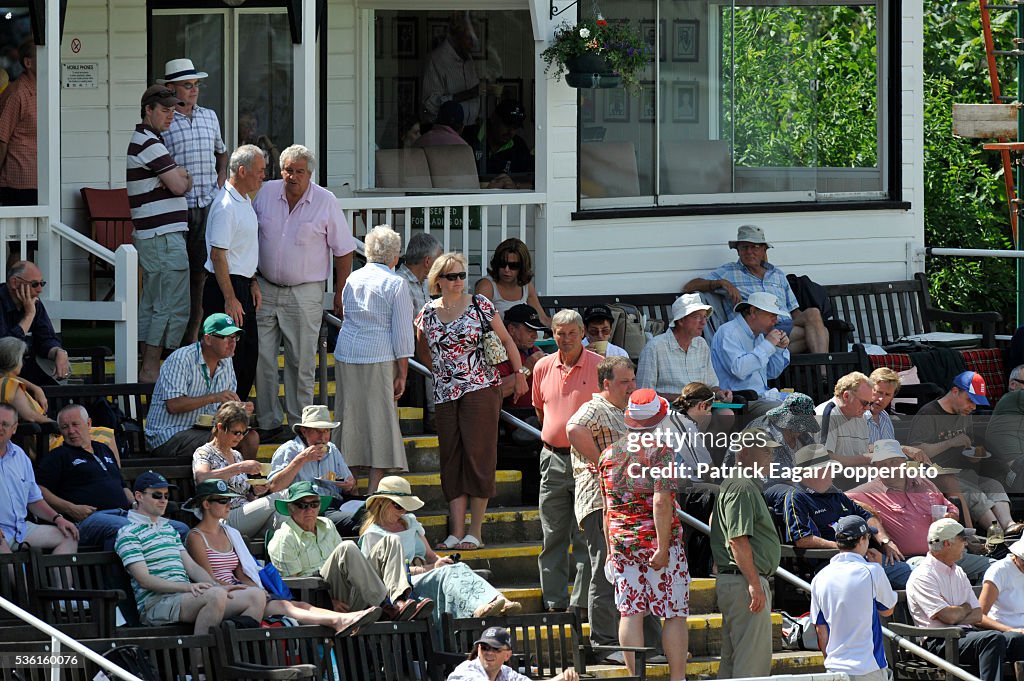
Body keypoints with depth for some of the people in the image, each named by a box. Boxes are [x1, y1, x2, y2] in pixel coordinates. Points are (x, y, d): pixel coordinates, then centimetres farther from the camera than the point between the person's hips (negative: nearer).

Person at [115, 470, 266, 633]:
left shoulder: (169, 528, 27)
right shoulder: (128, 533, 0)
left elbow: (191, 566, 23)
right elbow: (144, 580, -11)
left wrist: (219, 587, 4)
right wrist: (187, 586, -21)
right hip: (156, 603, -8)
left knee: (256, 596, -7)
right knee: (215, 595, -36)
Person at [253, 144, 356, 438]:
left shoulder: (325, 202, -6)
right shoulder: (265, 193, 1)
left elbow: (343, 250, 0)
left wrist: (340, 293, -1)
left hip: (304, 292, -3)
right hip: (264, 289, 3)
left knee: (301, 361, 3)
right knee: (261, 357, 1)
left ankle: (300, 422, 13)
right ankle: (267, 421, 11)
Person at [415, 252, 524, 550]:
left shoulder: (479, 305, -1)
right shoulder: (428, 313, 8)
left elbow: (506, 340, 7)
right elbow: (423, 351, 24)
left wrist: (519, 373, 7)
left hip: (481, 389, -4)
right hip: (445, 394, 4)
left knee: (478, 455, -7)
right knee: (451, 459, 1)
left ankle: (475, 532, -4)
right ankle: (456, 532, 1)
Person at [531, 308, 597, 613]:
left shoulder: (599, 366, -5)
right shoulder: (543, 368, 8)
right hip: (553, 459, 4)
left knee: (585, 536, -3)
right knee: (553, 536, 7)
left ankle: (582, 603, -1)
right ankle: (554, 603, 12)